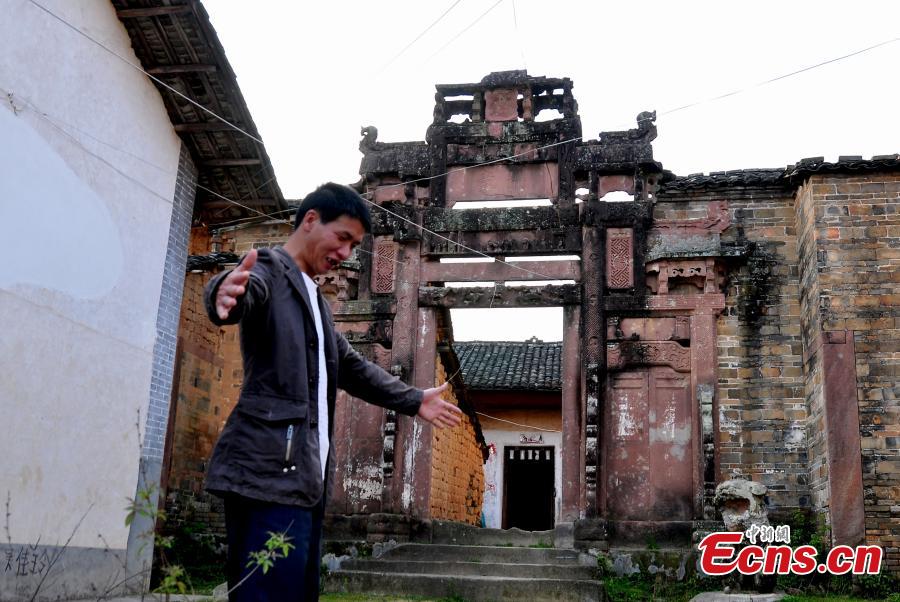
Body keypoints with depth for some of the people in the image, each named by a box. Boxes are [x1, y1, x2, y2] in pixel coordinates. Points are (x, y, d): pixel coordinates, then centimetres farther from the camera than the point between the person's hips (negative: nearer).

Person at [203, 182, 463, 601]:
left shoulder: (315, 298, 26)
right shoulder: (269, 268, -2)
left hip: (304, 475, 9)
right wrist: (225, 293, -50)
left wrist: (413, 400, 37)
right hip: (270, 471, -9)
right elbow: (245, 292, -27)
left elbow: (351, 367, 36)